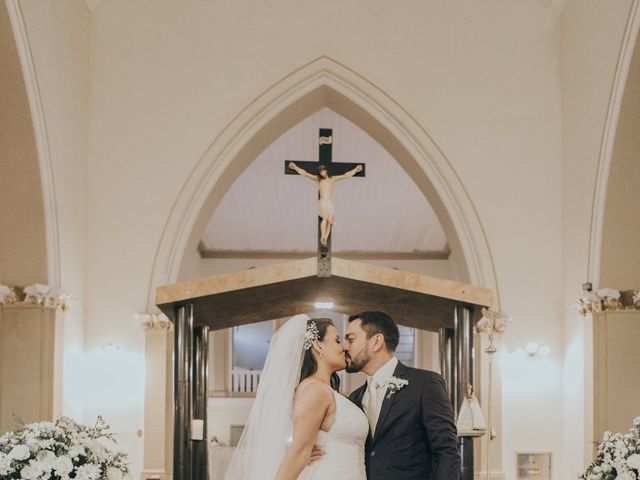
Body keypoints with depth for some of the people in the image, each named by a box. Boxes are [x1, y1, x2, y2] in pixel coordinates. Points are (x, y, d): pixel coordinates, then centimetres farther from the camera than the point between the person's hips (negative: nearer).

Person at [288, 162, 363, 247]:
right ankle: (322, 237, -25)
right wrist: (295, 167, 4)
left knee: (330, 221, -13)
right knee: (325, 217, -26)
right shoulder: (318, 179, 7)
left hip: (331, 204, 2)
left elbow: (346, 175, 13)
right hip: (322, 203, -2)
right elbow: (305, 174, 7)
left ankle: (325, 240, -11)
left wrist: (355, 169, 12)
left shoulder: (333, 179, 11)